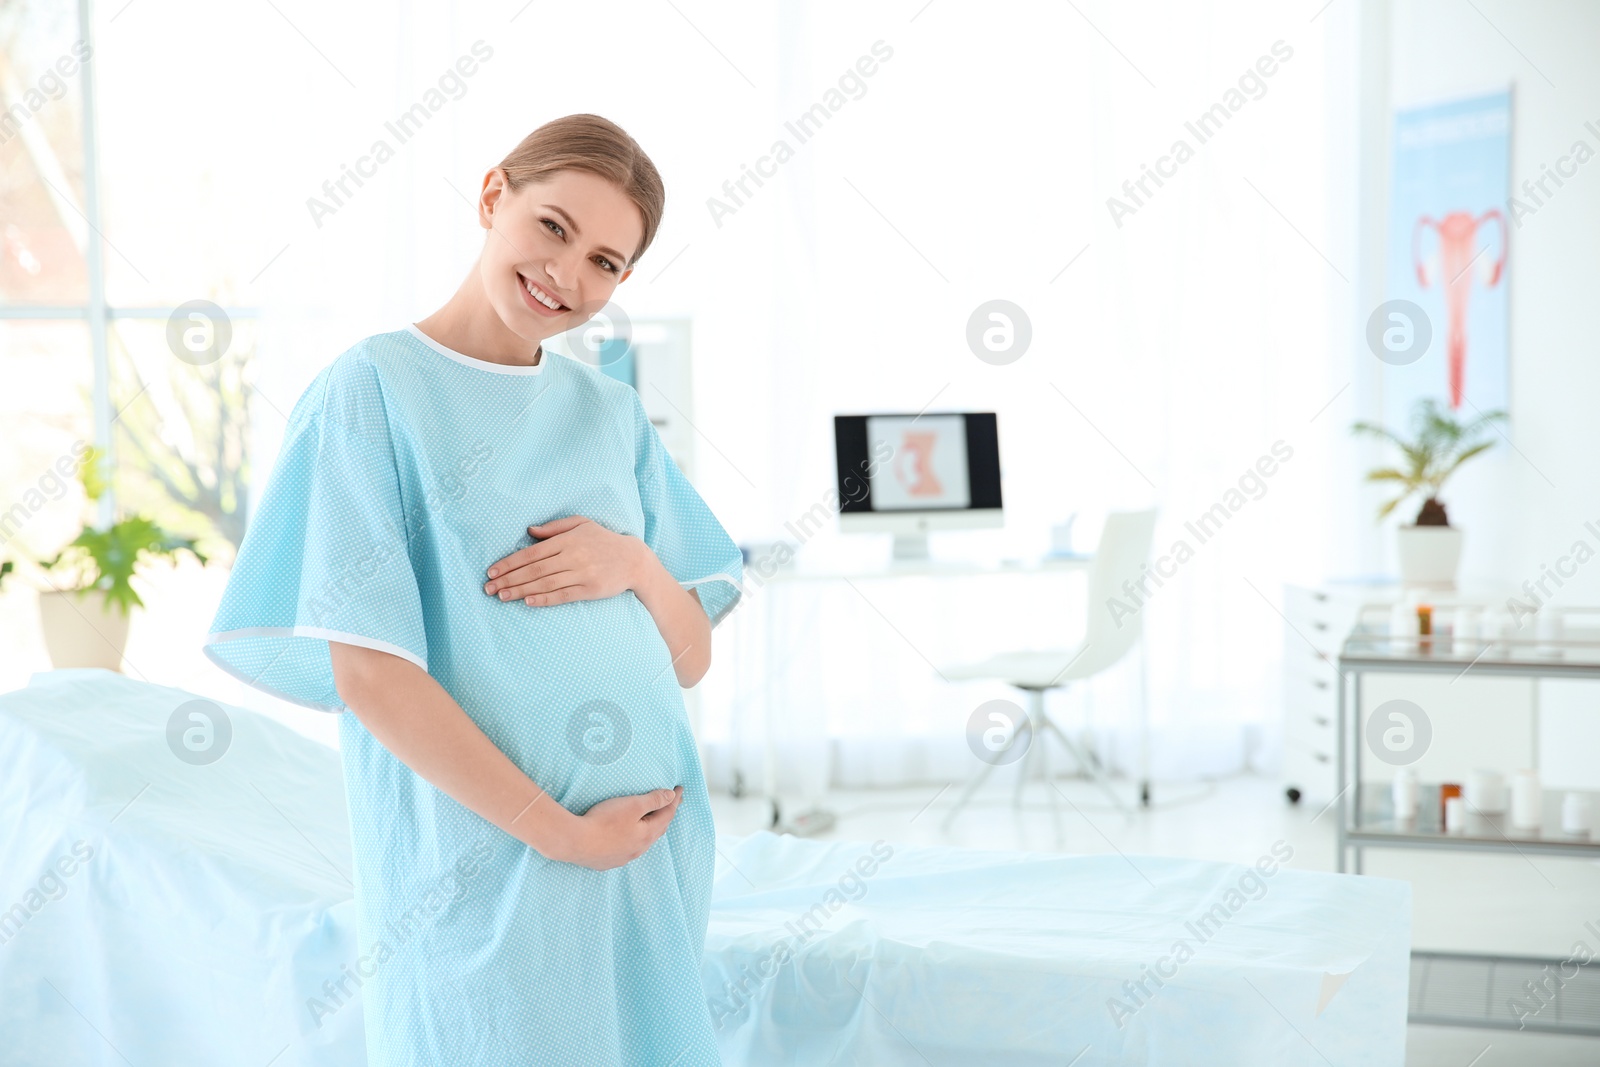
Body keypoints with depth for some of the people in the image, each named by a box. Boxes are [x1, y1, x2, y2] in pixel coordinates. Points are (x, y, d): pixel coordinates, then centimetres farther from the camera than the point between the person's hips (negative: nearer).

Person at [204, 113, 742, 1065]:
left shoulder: (613, 415, 10)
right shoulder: (373, 390, -7)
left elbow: (691, 660, 11)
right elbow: (367, 674, -13)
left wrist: (636, 563, -9)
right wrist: (556, 830, -15)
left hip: (653, 845, 5)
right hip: (483, 862, -5)